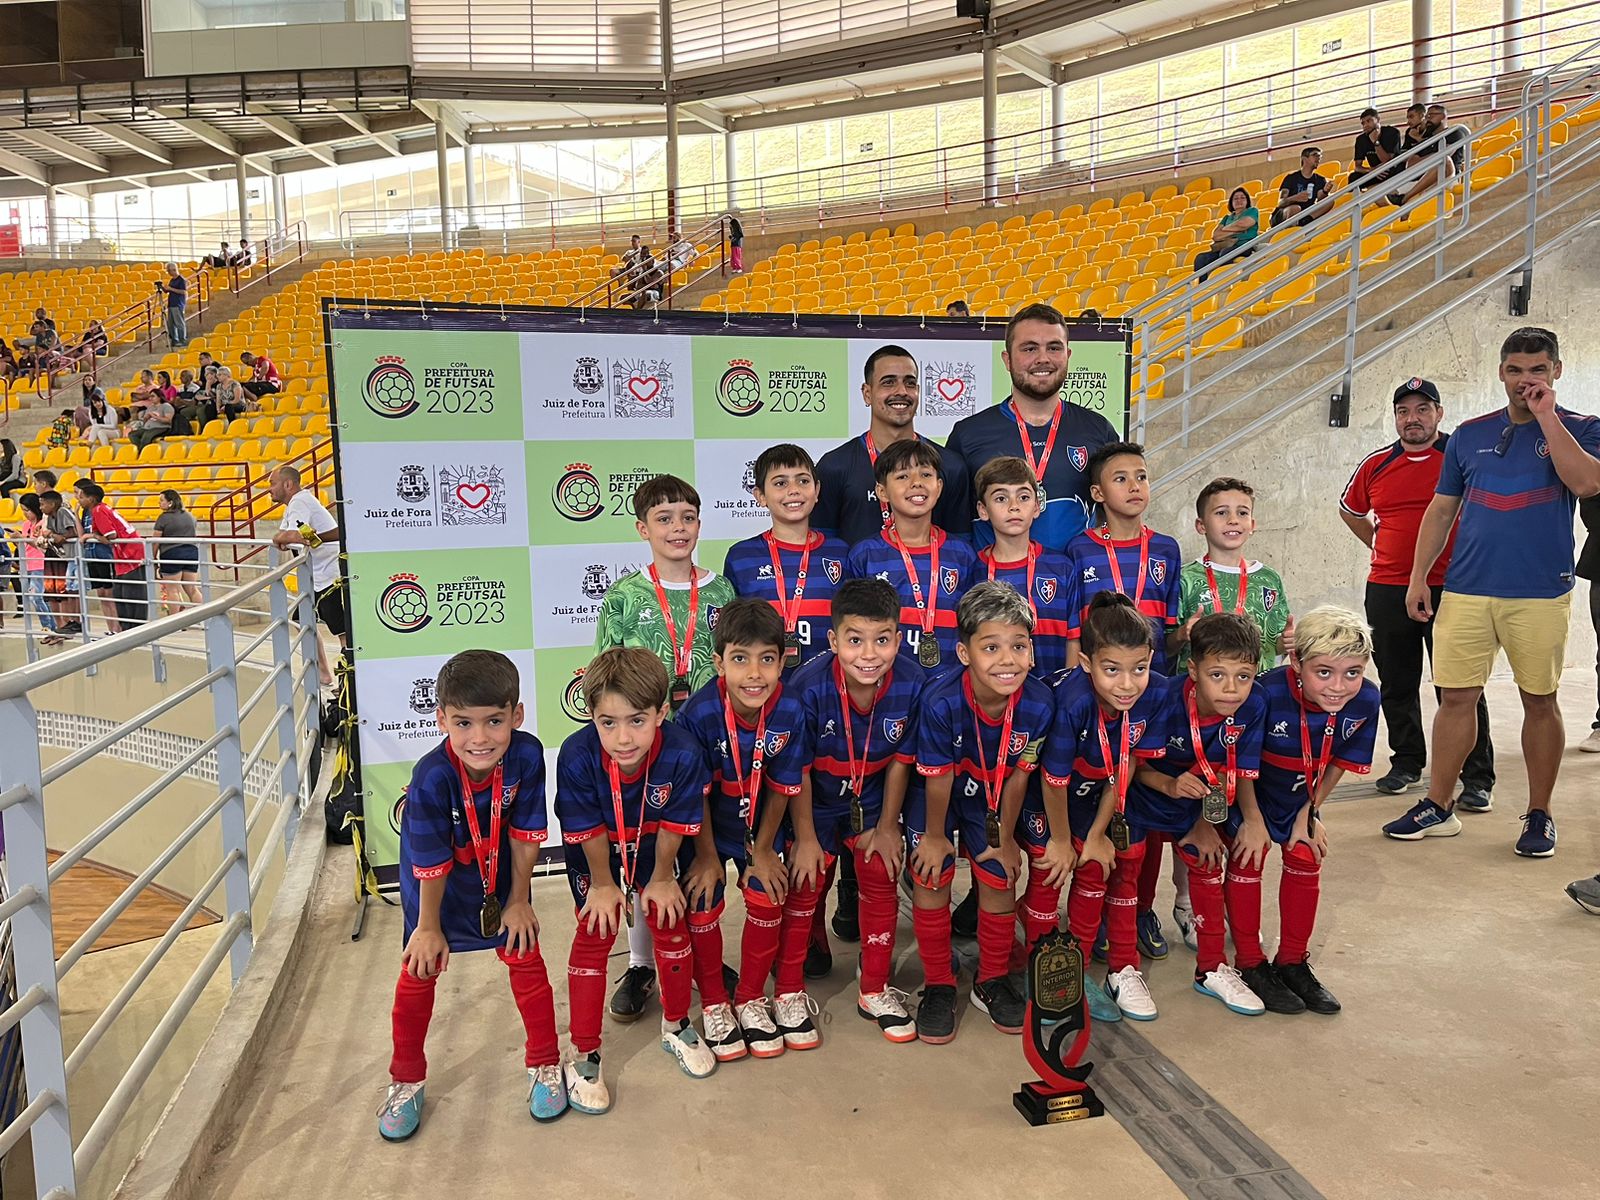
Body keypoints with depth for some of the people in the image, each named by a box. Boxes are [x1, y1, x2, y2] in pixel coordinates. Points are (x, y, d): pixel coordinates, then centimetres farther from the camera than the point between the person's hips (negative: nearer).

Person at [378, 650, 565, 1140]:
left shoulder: (527, 755, -30)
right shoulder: (432, 777, -36)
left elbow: (525, 834, -15)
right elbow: (431, 864, -23)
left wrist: (519, 900, -6)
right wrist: (428, 927, -10)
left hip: (500, 875, 2)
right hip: (437, 883, -2)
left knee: (525, 959, 5)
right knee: (419, 972, 8)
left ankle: (545, 1064, 26)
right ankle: (406, 1081, 31)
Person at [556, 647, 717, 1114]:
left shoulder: (683, 753, -37)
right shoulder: (577, 757, -39)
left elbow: (674, 825, -19)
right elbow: (587, 831, -21)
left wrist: (661, 879, -6)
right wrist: (603, 884, -8)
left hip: (651, 840, 1)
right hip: (594, 846, -1)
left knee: (669, 920, 5)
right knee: (596, 931, -3)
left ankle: (676, 1025, 29)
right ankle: (583, 1055, 12)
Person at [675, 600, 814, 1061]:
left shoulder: (790, 714, -23)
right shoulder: (698, 714, -31)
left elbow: (782, 788, -10)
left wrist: (763, 849, -2)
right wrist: (707, 855, -9)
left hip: (759, 822, 2)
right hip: (704, 824, -2)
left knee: (768, 898, -1)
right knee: (703, 904, -4)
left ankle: (751, 999, 21)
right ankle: (713, 1004, 19)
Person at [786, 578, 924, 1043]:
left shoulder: (913, 684, -26)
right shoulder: (808, 688, -31)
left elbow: (900, 759, -10)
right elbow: (798, 769, -20)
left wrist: (887, 827, -2)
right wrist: (805, 838, -12)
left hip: (872, 801, 2)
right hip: (816, 802, -1)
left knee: (881, 885, 4)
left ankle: (875, 992, 22)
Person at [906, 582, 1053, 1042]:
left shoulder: (1038, 704, -29)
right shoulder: (941, 702, -37)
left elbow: (1017, 776, -13)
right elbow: (937, 779, -21)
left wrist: (1006, 839, -1)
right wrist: (935, 835, -6)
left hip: (990, 797, 3)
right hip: (936, 793, -2)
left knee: (999, 879, 3)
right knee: (931, 877, -6)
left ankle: (993, 982, 26)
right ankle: (938, 987, 15)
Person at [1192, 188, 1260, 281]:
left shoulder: (1252, 211, 18)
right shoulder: (1227, 217, 30)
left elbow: (1243, 224, -4)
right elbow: (1215, 235, 14)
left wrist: (1225, 229, 10)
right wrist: (1234, 231, 1)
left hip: (1244, 245, -5)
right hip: (1224, 246, 5)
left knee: (1225, 253, -39)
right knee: (1200, 258, -23)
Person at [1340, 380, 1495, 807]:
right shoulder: (1376, 465, 6)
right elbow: (1350, 509, 24)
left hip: (1450, 589, -3)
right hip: (1387, 591, 3)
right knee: (1396, 686, 12)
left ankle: (1478, 779, 7)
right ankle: (1406, 762, 28)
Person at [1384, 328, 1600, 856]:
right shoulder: (1470, 434, 12)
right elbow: (1442, 510, 14)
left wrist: (1546, 415, -13)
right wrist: (1418, 577, 7)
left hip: (1541, 593, -2)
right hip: (1466, 590, 2)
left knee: (1540, 701, 6)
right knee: (1456, 696, 2)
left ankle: (1539, 815, 19)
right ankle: (1438, 807, 11)